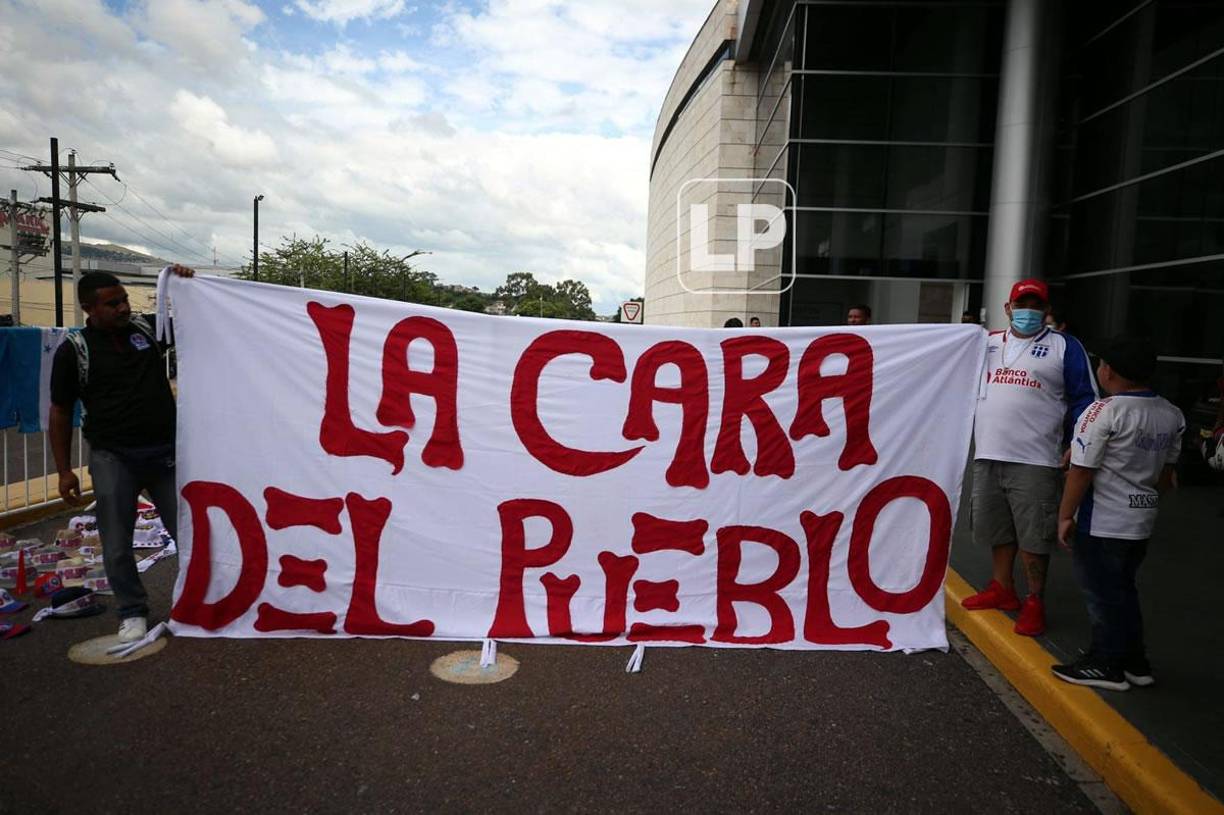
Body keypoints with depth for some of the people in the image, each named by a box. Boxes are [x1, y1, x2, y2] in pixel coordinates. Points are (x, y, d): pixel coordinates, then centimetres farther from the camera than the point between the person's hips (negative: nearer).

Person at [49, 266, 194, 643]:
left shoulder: (147, 328, 3)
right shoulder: (74, 351, -3)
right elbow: (60, 413, 2)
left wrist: (187, 286, -4)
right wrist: (64, 470, -1)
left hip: (166, 452, 2)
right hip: (113, 459, -2)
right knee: (117, 545, 5)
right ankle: (133, 612, 24)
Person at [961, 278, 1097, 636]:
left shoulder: (1064, 347, 2)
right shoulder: (987, 343, 14)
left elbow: (1084, 398, 0)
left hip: (1035, 461, -4)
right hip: (988, 456, 4)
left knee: (1033, 535, 0)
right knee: (997, 528, 14)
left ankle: (1034, 603, 13)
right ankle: (1002, 589, 30)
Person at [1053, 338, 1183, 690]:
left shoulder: (1104, 411, -19)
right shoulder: (1172, 416, 4)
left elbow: (1082, 470, -19)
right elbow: (1166, 471, 14)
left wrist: (1065, 516, -11)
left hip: (1102, 523, -7)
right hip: (1142, 520, 8)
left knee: (1101, 593, 5)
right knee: (1123, 589, 20)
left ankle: (1105, 665, 14)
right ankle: (1134, 662, 29)